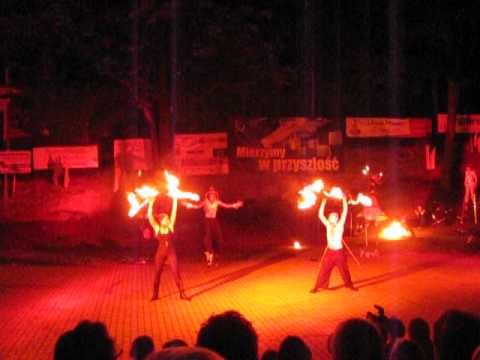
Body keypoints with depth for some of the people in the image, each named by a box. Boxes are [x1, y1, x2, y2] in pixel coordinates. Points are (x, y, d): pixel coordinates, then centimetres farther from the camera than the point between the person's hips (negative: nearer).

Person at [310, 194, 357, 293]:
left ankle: (349, 284, 27)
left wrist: (344, 199, -10)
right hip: (329, 252, 1)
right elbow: (320, 215, 1)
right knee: (323, 270, 0)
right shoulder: (328, 225, 5)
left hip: (339, 252, -1)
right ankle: (317, 287, 4)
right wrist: (323, 203, -2)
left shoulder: (340, 224, -1)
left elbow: (345, 212, -7)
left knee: (344, 270, 10)